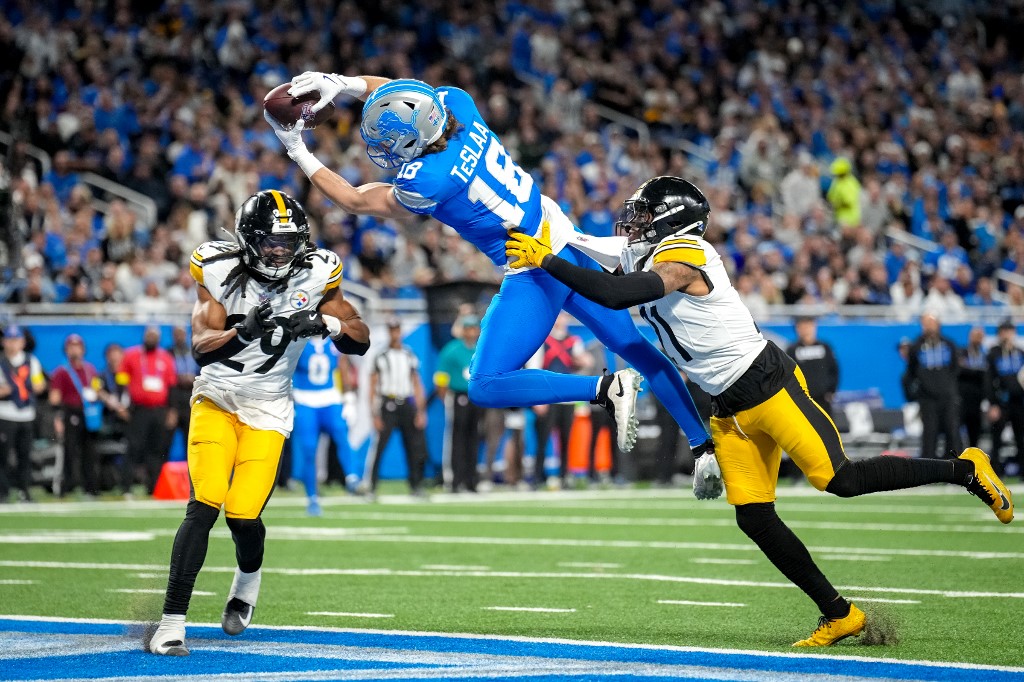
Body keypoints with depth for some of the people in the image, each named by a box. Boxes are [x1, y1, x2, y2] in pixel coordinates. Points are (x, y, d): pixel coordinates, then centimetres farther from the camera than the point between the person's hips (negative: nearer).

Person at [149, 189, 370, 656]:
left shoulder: (314, 275, -7)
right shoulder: (220, 271, -12)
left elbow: (361, 341, -3)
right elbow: (200, 348, -18)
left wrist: (324, 323, -23)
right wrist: (243, 331, -37)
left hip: (266, 411, 1)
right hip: (216, 401, -1)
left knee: (243, 515, -10)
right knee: (205, 505, -18)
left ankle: (247, 580, 27)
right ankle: (172, 621, -15)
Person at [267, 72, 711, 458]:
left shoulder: (426, 182, -26)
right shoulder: (455, 104, -9)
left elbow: (355, 201, -7)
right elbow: (392, 90, 13)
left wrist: (299, 153, 0)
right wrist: (342, 83, -3)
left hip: (536, 274, -9)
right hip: (566, 243, 9)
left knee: (486, 388, -4)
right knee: (634, 347, 16)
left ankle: (607, 389, -11)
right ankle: (702, 441, 23)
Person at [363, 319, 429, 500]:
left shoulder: (410, 356, 12)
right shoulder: (380, 357, -1)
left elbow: (417, 385, 14)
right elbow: (373, 388, -3)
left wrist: (421, 412, 6)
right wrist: (375, 416, -9)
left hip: (407, 404, 4)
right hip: (388, 405, -4)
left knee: (415, 448, 3)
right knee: (379, 447, -9)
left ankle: (416, 487, 13)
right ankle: (370, 488, -4)